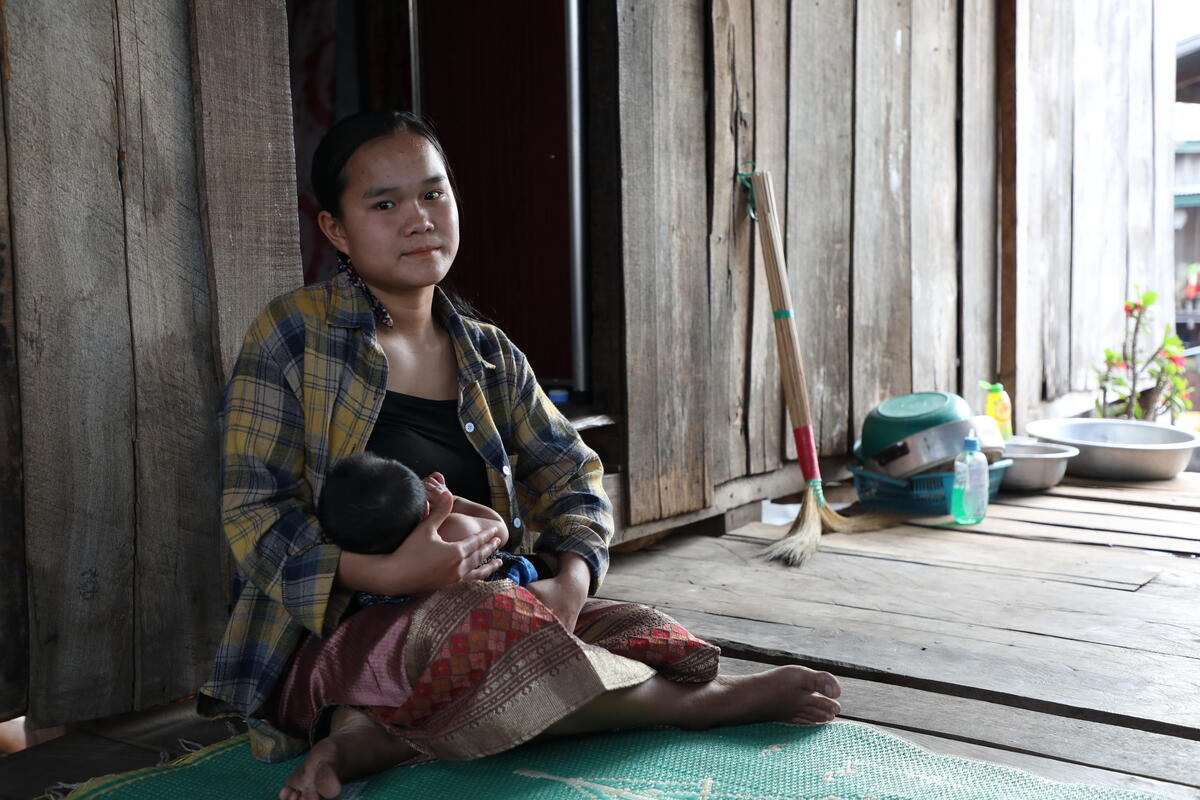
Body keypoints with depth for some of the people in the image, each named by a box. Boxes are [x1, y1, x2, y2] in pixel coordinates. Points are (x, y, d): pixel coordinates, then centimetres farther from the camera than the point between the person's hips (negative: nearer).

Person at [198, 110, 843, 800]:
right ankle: (709, 700, -14)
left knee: (642, 636, -16)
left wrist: (570, 581, -12)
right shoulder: (295, 336, -5)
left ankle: (372, 737, -24)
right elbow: (253, 513, -10)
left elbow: (573, 473, 11)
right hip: (335, 635, -6)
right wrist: (387, 574, -27)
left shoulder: (490, 358, 12)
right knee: (477, 623, -37)